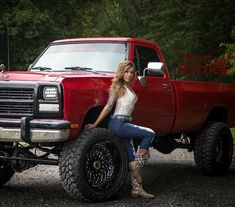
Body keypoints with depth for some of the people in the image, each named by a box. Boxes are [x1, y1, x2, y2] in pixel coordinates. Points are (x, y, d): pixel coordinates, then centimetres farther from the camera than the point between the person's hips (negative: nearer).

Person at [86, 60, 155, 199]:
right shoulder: (118, 87, -6)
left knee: (131, 158, 5)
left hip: (125, 124, 8)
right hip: (118, 123, -8)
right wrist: (95, 124, -9)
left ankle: (136, 188, 6)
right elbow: (108, 107, -8)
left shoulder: (128, 87, 18)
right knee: (150, 134, -15)